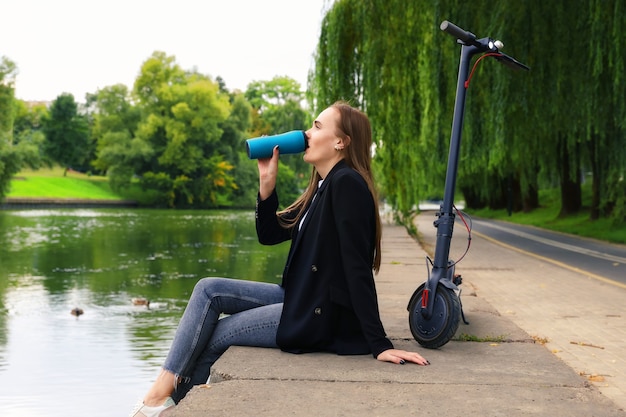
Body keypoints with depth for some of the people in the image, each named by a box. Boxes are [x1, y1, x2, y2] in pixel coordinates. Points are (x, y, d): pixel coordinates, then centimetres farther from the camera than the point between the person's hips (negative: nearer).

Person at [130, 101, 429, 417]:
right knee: (208, 290, 2)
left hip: (321, 316, -9)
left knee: (210, 337, -4)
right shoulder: (323, 187, 13)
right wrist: (267, 180, 2)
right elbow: (268, 234, 15)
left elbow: (357, 266, -24)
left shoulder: (347, 184, -18)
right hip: (300, 299, 9)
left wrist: (379, 344, -25)